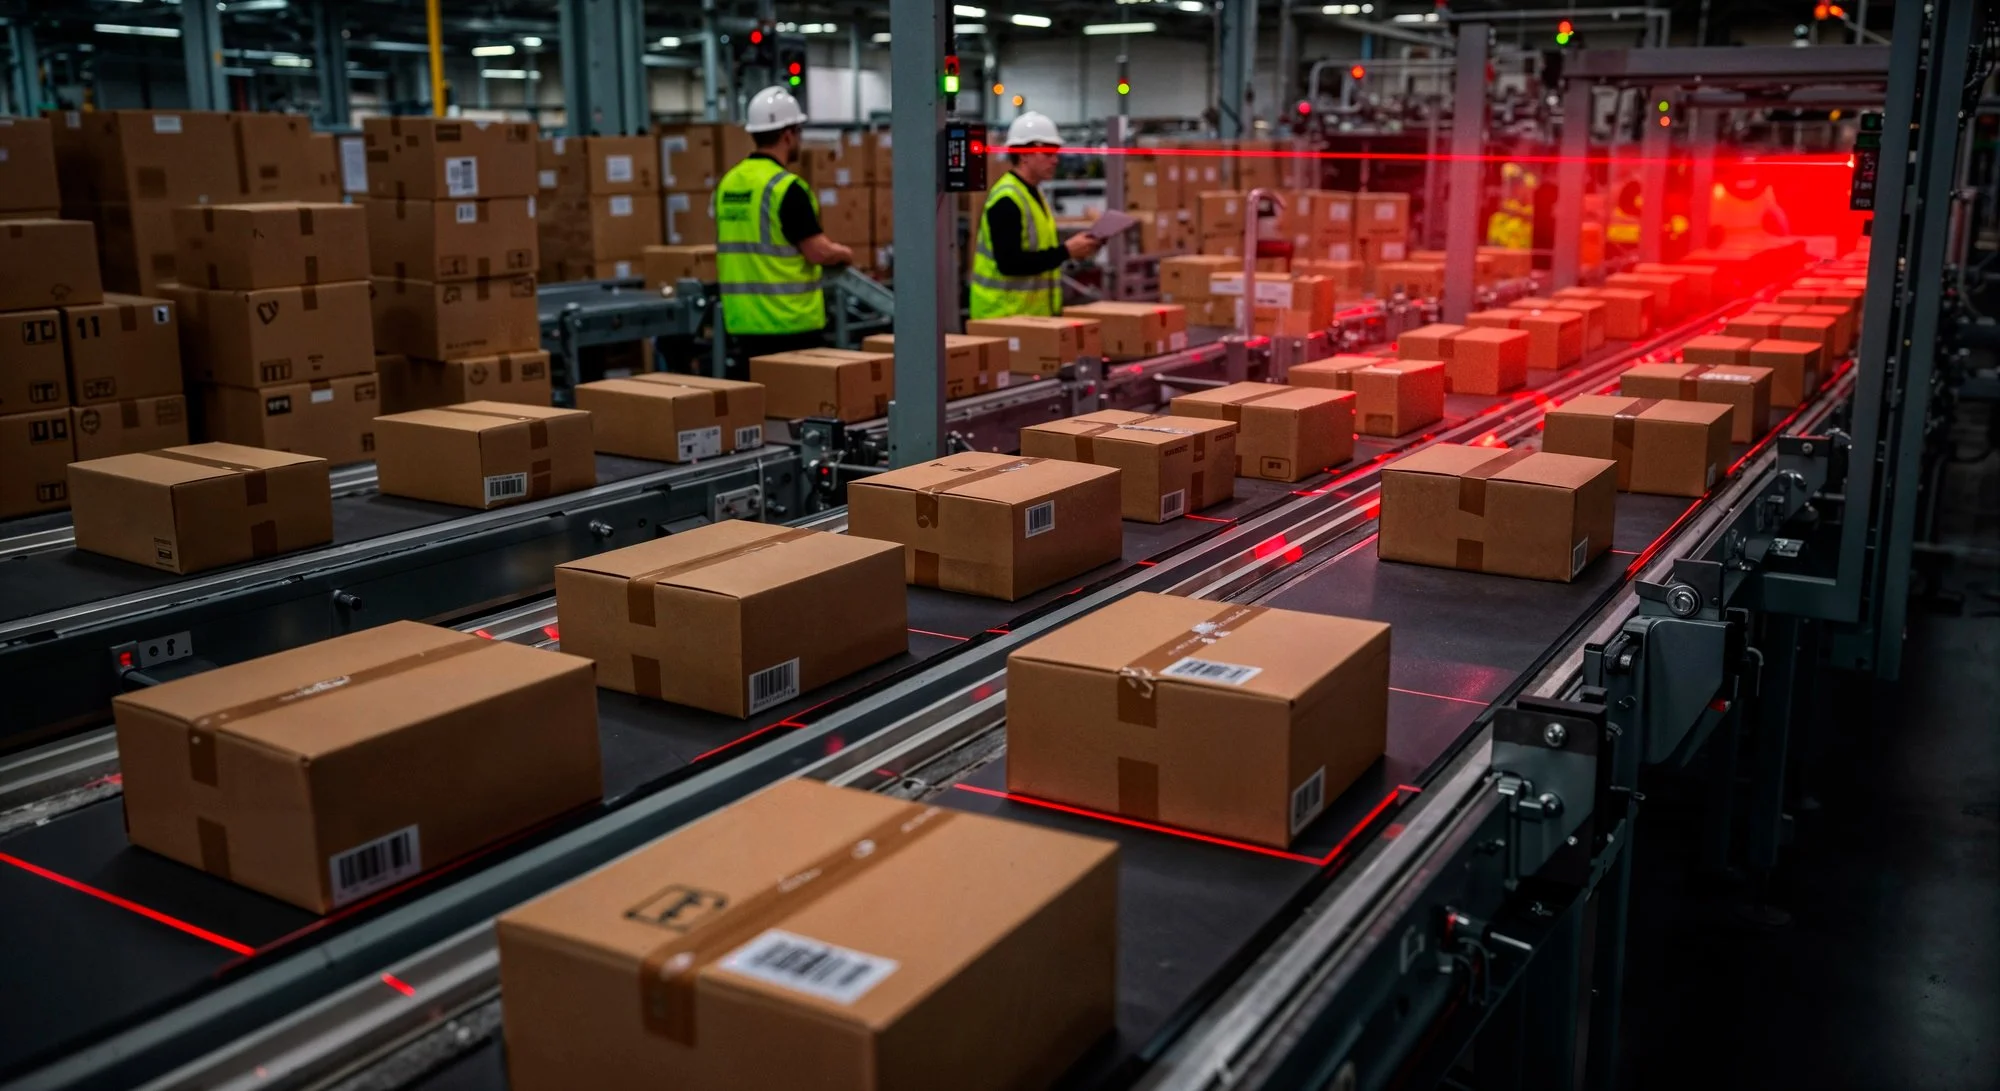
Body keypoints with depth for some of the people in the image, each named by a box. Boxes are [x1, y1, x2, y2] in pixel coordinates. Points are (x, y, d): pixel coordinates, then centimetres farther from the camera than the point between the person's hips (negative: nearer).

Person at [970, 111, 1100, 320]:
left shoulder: (1032, 194, 15)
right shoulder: (1006, 200, -17)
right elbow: (1009, 263, -25)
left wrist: (1070, 249, 5)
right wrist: (1065, 251, -22)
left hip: (1033, 311, 10)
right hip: (1007, 313, -10)